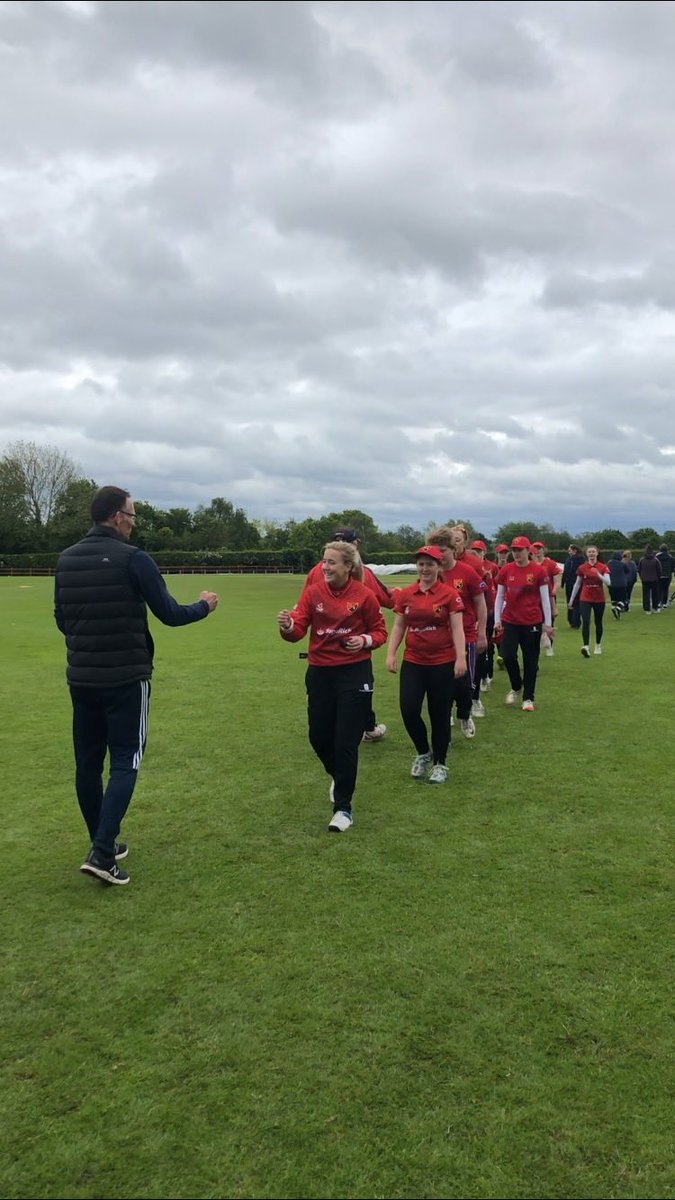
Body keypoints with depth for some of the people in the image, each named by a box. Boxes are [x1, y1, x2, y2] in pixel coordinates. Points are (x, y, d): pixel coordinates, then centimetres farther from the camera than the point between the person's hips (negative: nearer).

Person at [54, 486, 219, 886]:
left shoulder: (66, 560, 5)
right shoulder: (133, 559, -13)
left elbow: (62, 620, 14)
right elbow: (170, 615, -11)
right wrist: (204, 605, 8)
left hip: (81, 677, 6)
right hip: (126, 678, -6)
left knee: (88, 762, 13)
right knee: (125, 761, 1)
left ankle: (104, 843, 25)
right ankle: (102, 852, -7)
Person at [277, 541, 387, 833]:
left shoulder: (363, 595, -8)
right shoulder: (313, 592, -2)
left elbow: (380, 631, 2)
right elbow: (298, 629, -11)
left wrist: (365, 640, -19)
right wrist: (288, 626, -33)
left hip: (354, 673, -3)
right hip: (320, 672, 3)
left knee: (346, 741, -2)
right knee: (319, 737, 12)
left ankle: (343, 808, 12)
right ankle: (337, 775, 46)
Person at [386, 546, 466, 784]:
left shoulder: (450, 594, -6)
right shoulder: (405, 594, 3)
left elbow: (457, 628, -8)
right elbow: (398, 626, 9)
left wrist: (461, 658, -16)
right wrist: (391, 654, 0)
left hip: (443, 663, -3)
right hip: (413, 662, 3)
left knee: (439, 714, 6)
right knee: (408, 709, -5)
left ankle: (440, 764, 23)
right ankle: (423, 753, 21)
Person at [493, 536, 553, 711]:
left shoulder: (538, 571, -5)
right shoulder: (506, 570, 2)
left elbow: (545, 598, -2)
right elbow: (499, 596, 7)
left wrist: (547, 623, -3)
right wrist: (497, 620, 3)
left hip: (532, 622, -2)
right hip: (510, 621, 2)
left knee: (531, 661, 5)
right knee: (508, 656, -5)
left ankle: (528, 698, 17)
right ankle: (516, 687, 22)